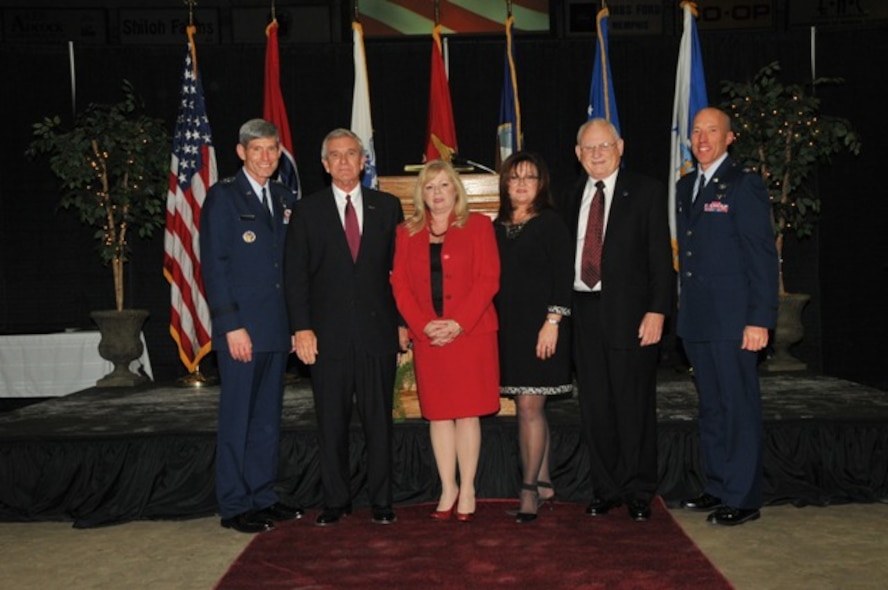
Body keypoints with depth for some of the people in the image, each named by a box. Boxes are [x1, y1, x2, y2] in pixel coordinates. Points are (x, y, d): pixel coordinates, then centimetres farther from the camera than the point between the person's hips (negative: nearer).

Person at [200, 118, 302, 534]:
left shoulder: (285, 200, 14)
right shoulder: (223, 196, -4)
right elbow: (213, 265, -9)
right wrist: (231, 325, -15)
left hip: (277, 327, 6)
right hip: (241, 327, -6)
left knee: (268, 417, 12)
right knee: (237, 418, 2)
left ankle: (263, 497, 23)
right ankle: (234, 507, 12)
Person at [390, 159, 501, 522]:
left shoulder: (478, 226, 4)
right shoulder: (407, 232, 12)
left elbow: (488, 279, -4)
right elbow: (400, 285, 6)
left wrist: (458, 323, -13)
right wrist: (424, 325, -8)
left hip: (471, 333, -2)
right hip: (428, 337, 3)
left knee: (467, 412, 0)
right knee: (438, 414, 6)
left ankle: (467, 490, 11)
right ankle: (448, 489, 17)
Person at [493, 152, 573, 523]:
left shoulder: (550, 223, -3)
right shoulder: (497, 226, 12)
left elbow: (563, 276, -8)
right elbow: (492, 279, 14)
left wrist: (552, 322, -16)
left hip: (540, 325, -6)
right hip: (507, 327, 6)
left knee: (530, 407, -8)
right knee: (528, 408, 11)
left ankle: (529, 488, 0)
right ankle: (543, 482, 21)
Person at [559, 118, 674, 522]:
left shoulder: (646, 192, 1)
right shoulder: (572, 197, 14)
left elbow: (661, 256, -5)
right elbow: (564, 254, 11)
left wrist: (657, 310, -14)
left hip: (629, 311, -4)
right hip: (583, 311, 4)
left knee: (634, 404, 3)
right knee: (594, 405, 8)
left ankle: (638, 492, 17)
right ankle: (606, 489, 21)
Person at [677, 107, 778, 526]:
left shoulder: (744, 185, -6)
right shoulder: (686, 187, 16)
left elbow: (763, 256, -10)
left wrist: (760, 319, -16)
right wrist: (684, 309, 10)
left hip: (732, 318, -7)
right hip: (696, 319, 7)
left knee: (739, 407, -1)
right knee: (711, 407, 14)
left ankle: (743, 498, 9)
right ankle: (718, 487, 25)